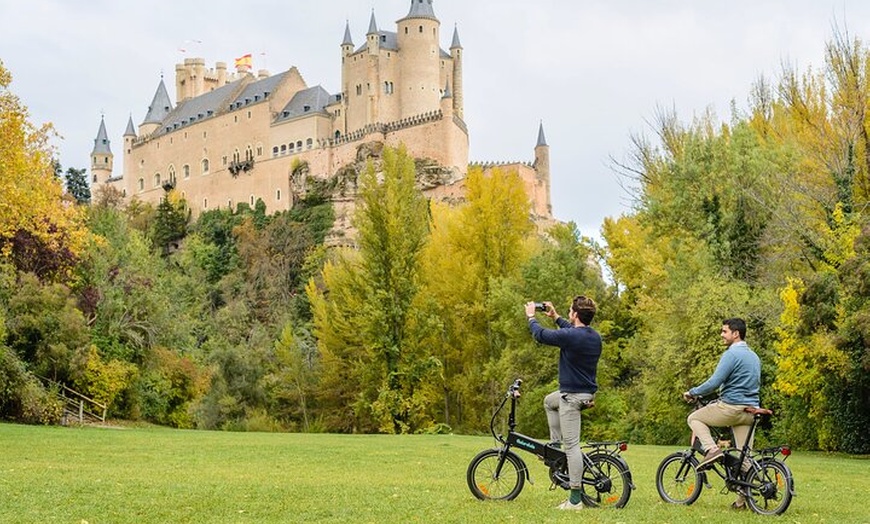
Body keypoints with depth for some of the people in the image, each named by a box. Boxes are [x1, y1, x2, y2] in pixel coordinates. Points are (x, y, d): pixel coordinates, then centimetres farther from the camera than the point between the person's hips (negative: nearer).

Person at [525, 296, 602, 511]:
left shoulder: (570, 336, -21)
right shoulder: (594, 336, 4)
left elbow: (540, 335, -6)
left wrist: (531, 316, 12)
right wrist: (555, 317, 35)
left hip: (572, 395, -9)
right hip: (588, 391, 9)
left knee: (571, 445, -7)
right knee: (549, 401, 34)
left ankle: (575, 499, -6)